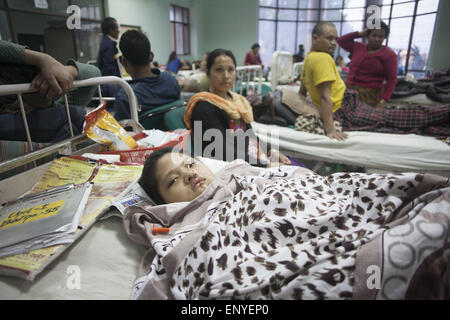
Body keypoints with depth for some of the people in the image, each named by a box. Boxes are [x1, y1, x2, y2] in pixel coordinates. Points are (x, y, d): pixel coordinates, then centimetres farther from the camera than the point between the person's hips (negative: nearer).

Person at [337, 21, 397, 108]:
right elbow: (341, 41, 20)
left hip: (370, 96, -4)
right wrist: (359, 34, 11)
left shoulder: (389, 54, 1)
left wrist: (383, 100, -17)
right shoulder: (357, 47, 15)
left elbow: (392, 79, -6)